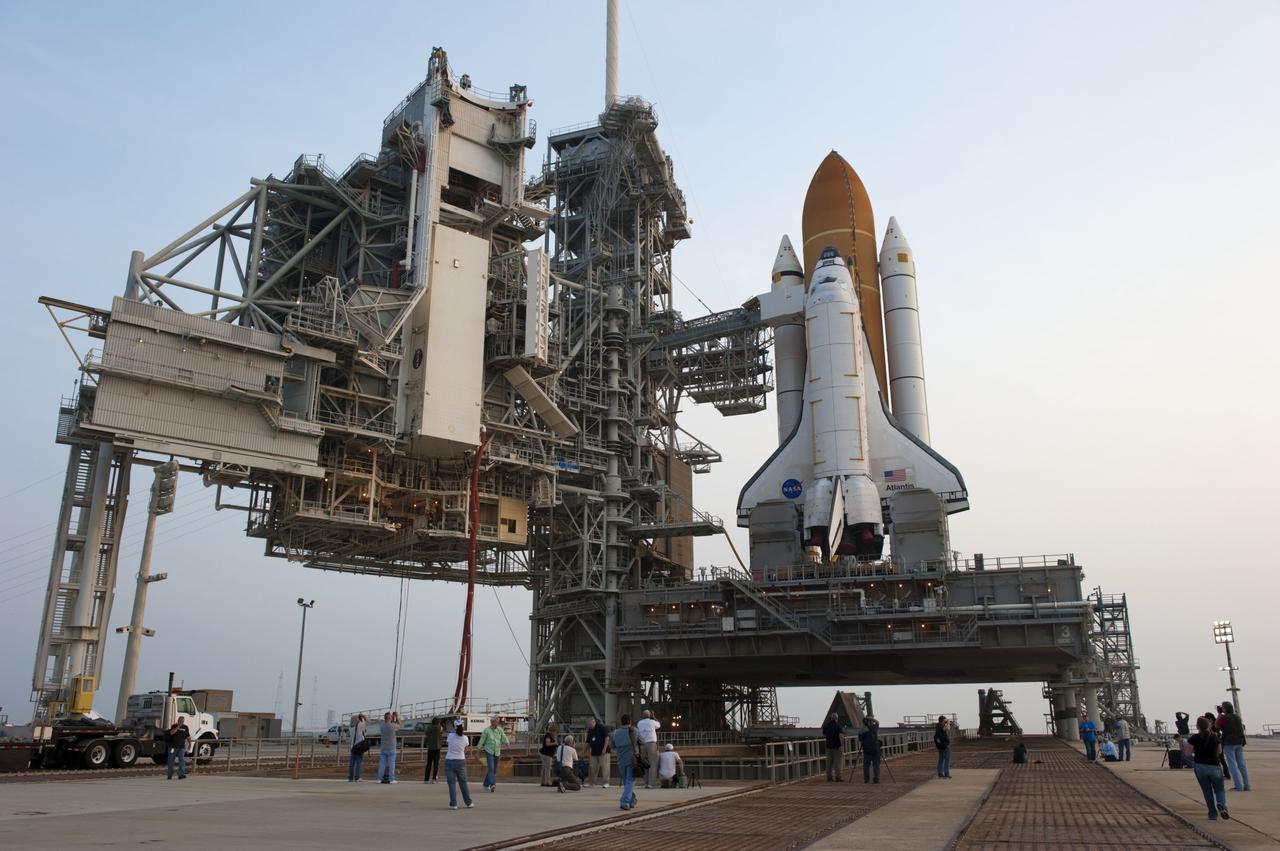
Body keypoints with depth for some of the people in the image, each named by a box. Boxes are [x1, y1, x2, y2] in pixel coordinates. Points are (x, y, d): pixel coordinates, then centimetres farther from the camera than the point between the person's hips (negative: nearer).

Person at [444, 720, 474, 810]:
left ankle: (453, 804, 1)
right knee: (463, 783, 14)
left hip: (449, 761, -1)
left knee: (452, 783, 4)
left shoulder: (450, 736, -9)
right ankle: (468, 803, 22)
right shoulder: (465, 738, -6)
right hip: (461, 761, 1)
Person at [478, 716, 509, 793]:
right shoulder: (486, 730, -8)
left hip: (497, 753, 5)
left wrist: (508, 742, -26)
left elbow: (504, 739, -4)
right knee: (491, 768, -20)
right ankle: (492, 785, -29)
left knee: (494, 770, 11)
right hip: (489, 752, -5)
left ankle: (486, 784, 28)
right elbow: (482, 741, -4)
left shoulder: (500, 730, 2)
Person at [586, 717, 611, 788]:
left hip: (603, 752, -6)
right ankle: (590, 782, 15)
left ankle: (605, 783, -3)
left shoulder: (601, 727, -7)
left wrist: (605, 748, -16)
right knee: (593, 768, 7)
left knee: (604, 767, -6)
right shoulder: (590, 730, 13)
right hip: (594, 752, 6)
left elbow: (607, 737, -11)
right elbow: (588, 742, 18)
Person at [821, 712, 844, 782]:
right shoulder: (838, 725, -12)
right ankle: (838, 778, 0)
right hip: (837, 747, -5)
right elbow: (841, 736, -23)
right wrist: (842, 745, -23)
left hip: (829, 746, 5)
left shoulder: (826, 726, 7)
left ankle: (829, 777, 15)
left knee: (829, 763, 12)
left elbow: (823, 735, 20)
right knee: (838, 762, 0)